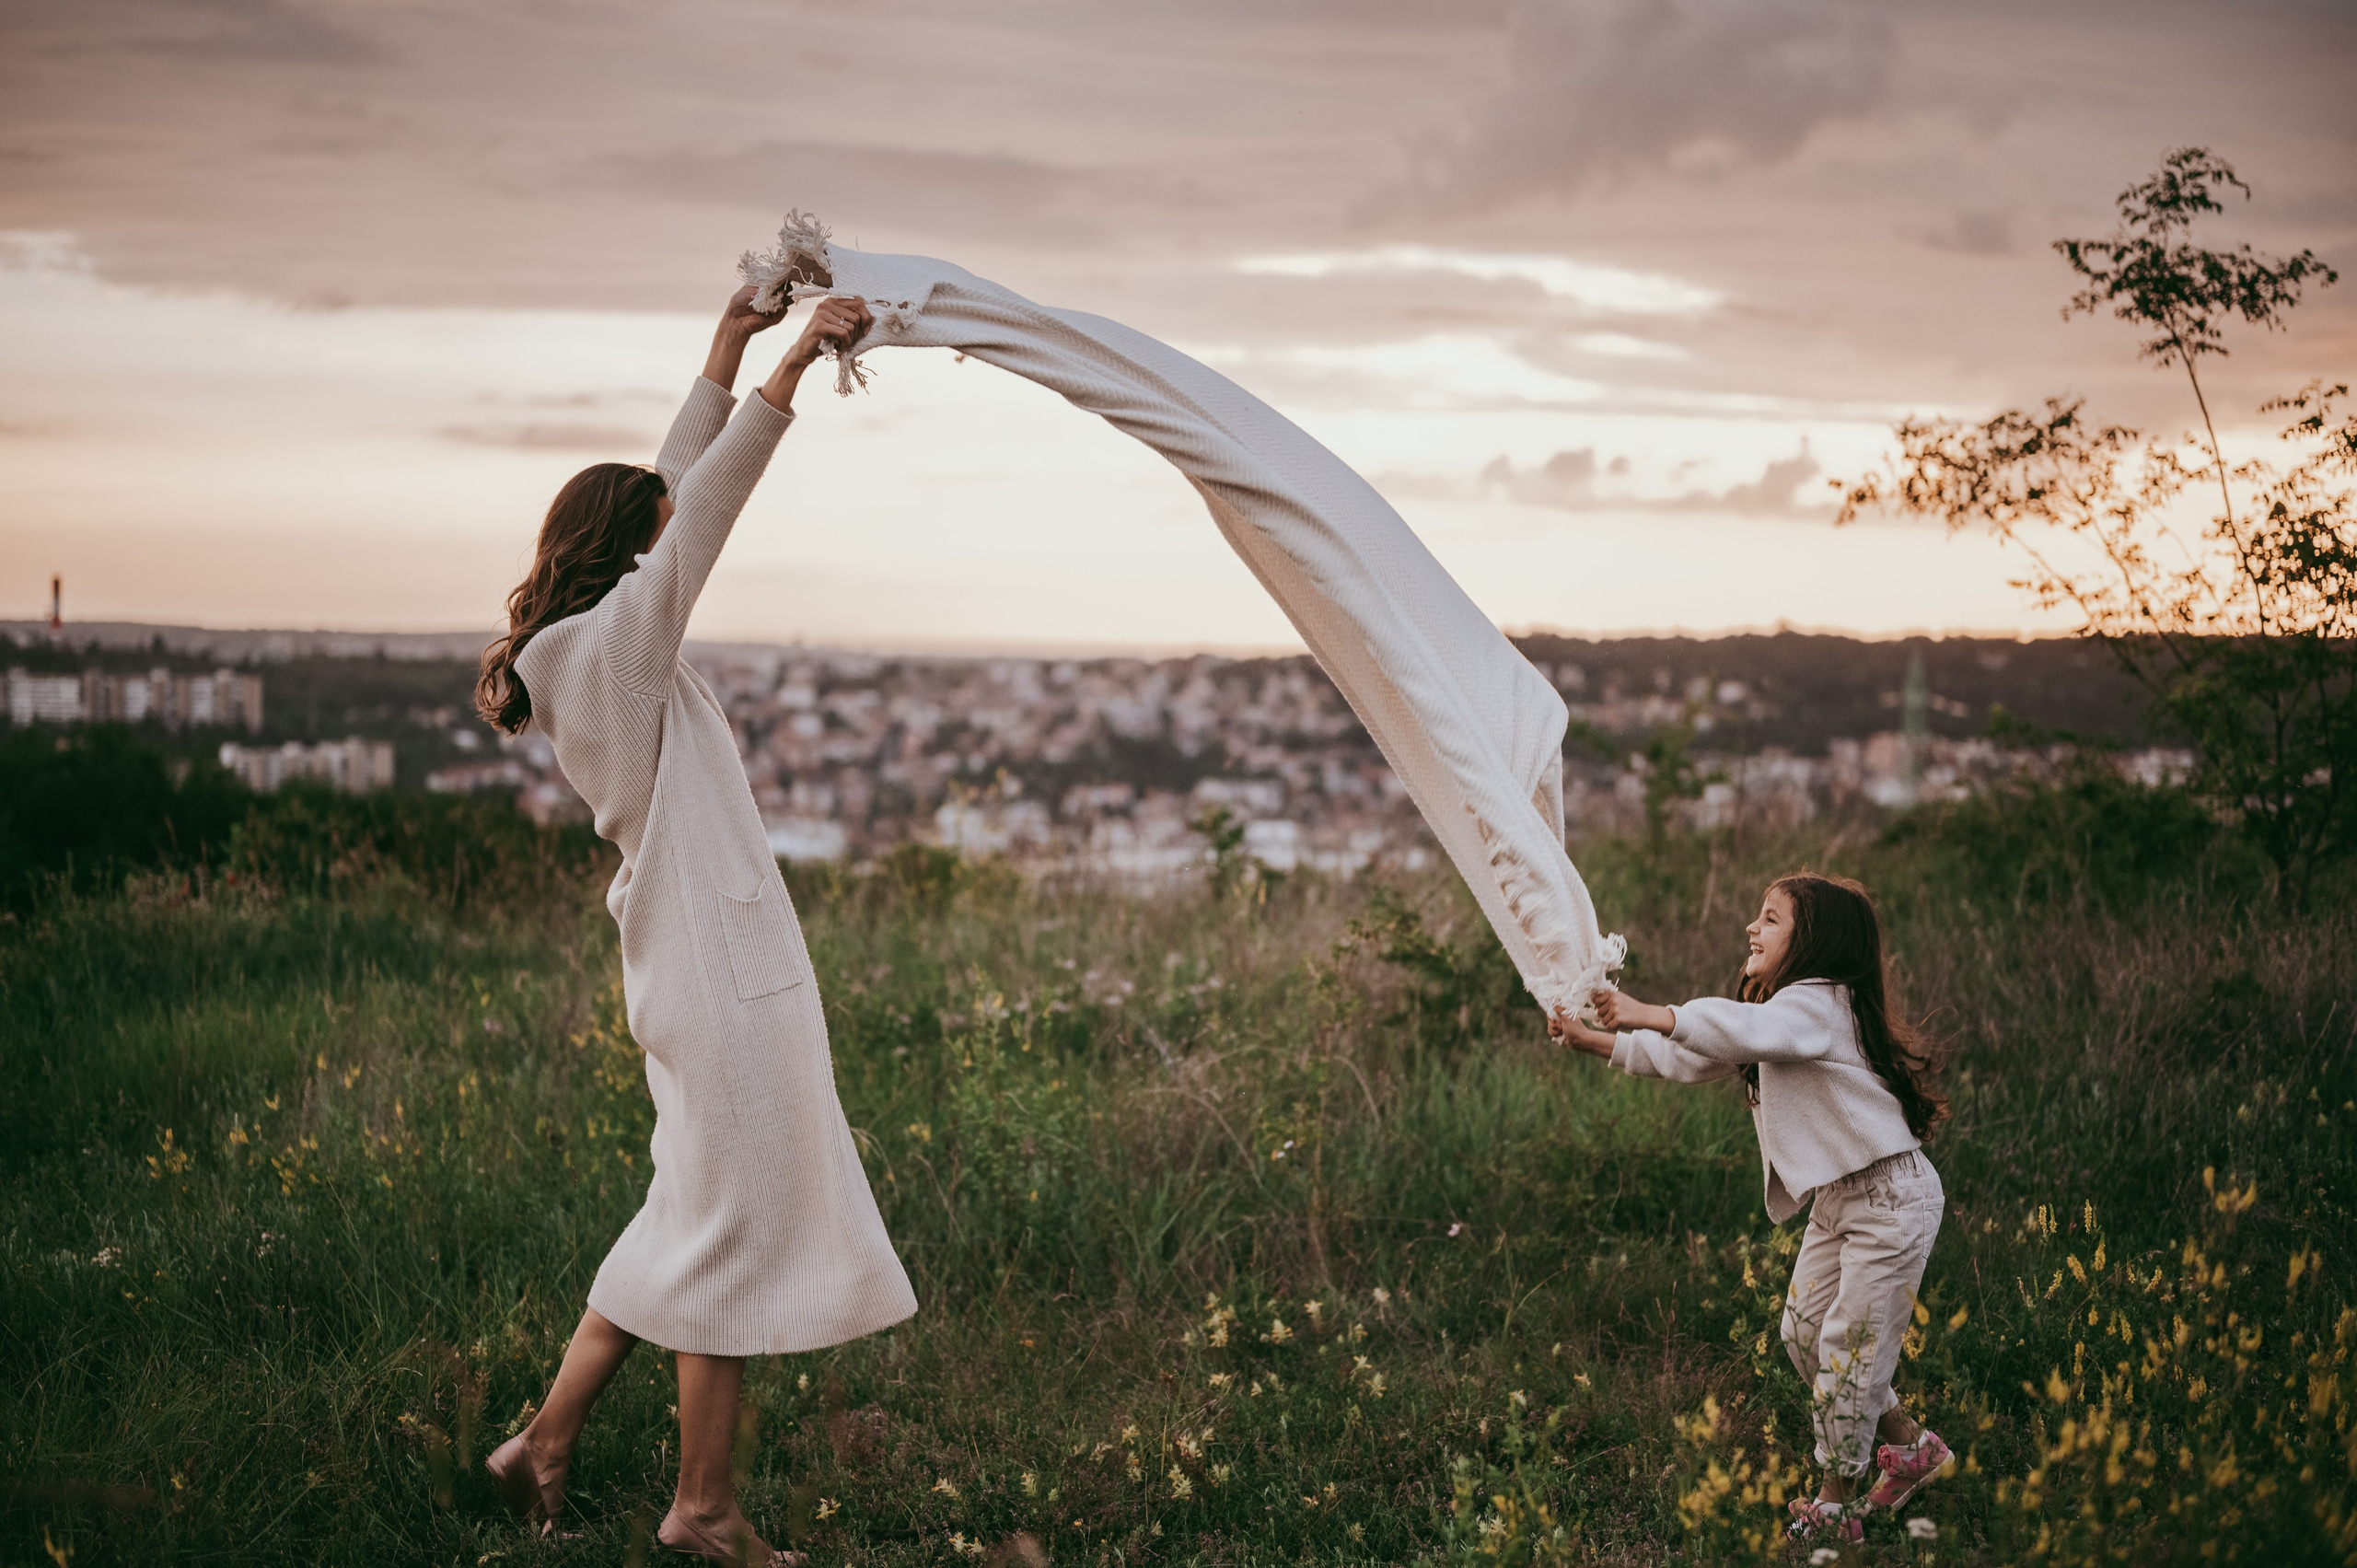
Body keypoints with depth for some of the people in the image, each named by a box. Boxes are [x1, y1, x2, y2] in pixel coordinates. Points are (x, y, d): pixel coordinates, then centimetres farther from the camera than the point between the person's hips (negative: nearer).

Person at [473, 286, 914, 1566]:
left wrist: (729, 349, 20)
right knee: (735, 1229, -2)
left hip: (702, 962, 10)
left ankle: (548, 1441, 20)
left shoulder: (595, 644, 13)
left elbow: (682, 489, 19)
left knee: (697, 1221, 16)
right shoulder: (616, 637, -12)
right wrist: (792, 367, -22)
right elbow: (709, 500, -20)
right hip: (718, 967, -10)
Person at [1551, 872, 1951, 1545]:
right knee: (1804, 1331, 13)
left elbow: (1741, 1030, -38)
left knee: (1851, 1344, -4)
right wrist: (1599, 1041, 10)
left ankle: (1837, 1506, 8)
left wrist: (1650, 1015, -39)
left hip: (1891, 1196, -10)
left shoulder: (1817, 1004, -18)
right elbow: (1692, 1059, 15)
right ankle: (1910, 1444, 28)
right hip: (1837, 1199, 10)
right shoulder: (1784, 1014, 13)